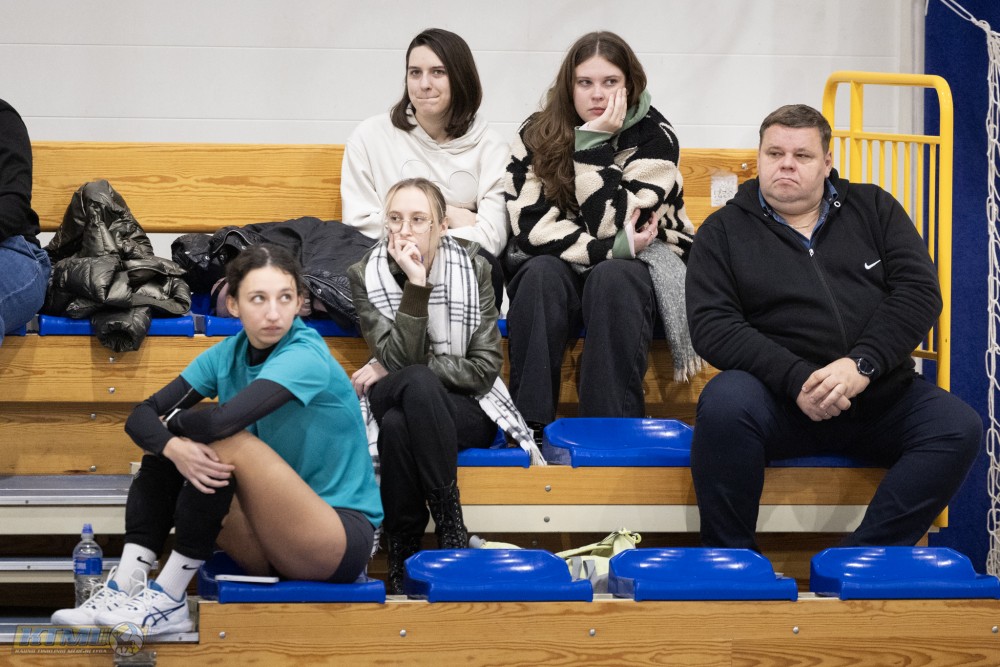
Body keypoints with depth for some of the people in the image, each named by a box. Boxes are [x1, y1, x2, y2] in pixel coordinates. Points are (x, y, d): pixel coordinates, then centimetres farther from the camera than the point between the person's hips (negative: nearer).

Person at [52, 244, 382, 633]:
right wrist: (174, 446, -28)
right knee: (164, 445, -4)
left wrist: (175, 420, -9)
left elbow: (221, 421, -32)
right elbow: (142, 417, -5)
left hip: (342, 538, -7)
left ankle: (168, 599, -21)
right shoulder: (228, 354, 2)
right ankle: (125, 588, -16)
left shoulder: (306, 357, -19)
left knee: (226, 444, -27)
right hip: (270, 550, 7)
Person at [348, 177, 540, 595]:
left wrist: (395, 372, -13)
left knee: (398, 426, -36)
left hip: (466, 411, 0)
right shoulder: (366, 275, -3)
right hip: (397, 407, 1)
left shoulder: (472, 269, -3)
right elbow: (400, 360, -16)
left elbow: (484, 368, -8)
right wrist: (415, 286, -25)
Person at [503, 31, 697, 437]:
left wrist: (594, 144, -26)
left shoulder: (654, 137, -10)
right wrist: (613, 247, -23)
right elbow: (531, 226, -14)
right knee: (542, 274, -33)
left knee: (611, 279, -36)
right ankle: (530, 425, -35)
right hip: (555, 270, 1)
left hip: (636, 264, -1)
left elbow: (612, 224, -20)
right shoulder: (535, 136, -5)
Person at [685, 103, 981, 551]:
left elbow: (919, 291, 2)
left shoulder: (873, 208, 14)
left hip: (881, 394, 2)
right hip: (781, 401, -2)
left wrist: (862, 365, -16)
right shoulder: (725, 230, 9)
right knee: (725, 402, -34)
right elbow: (712, 325, -4)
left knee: (959, 427, -25)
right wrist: (797, 379, -19)